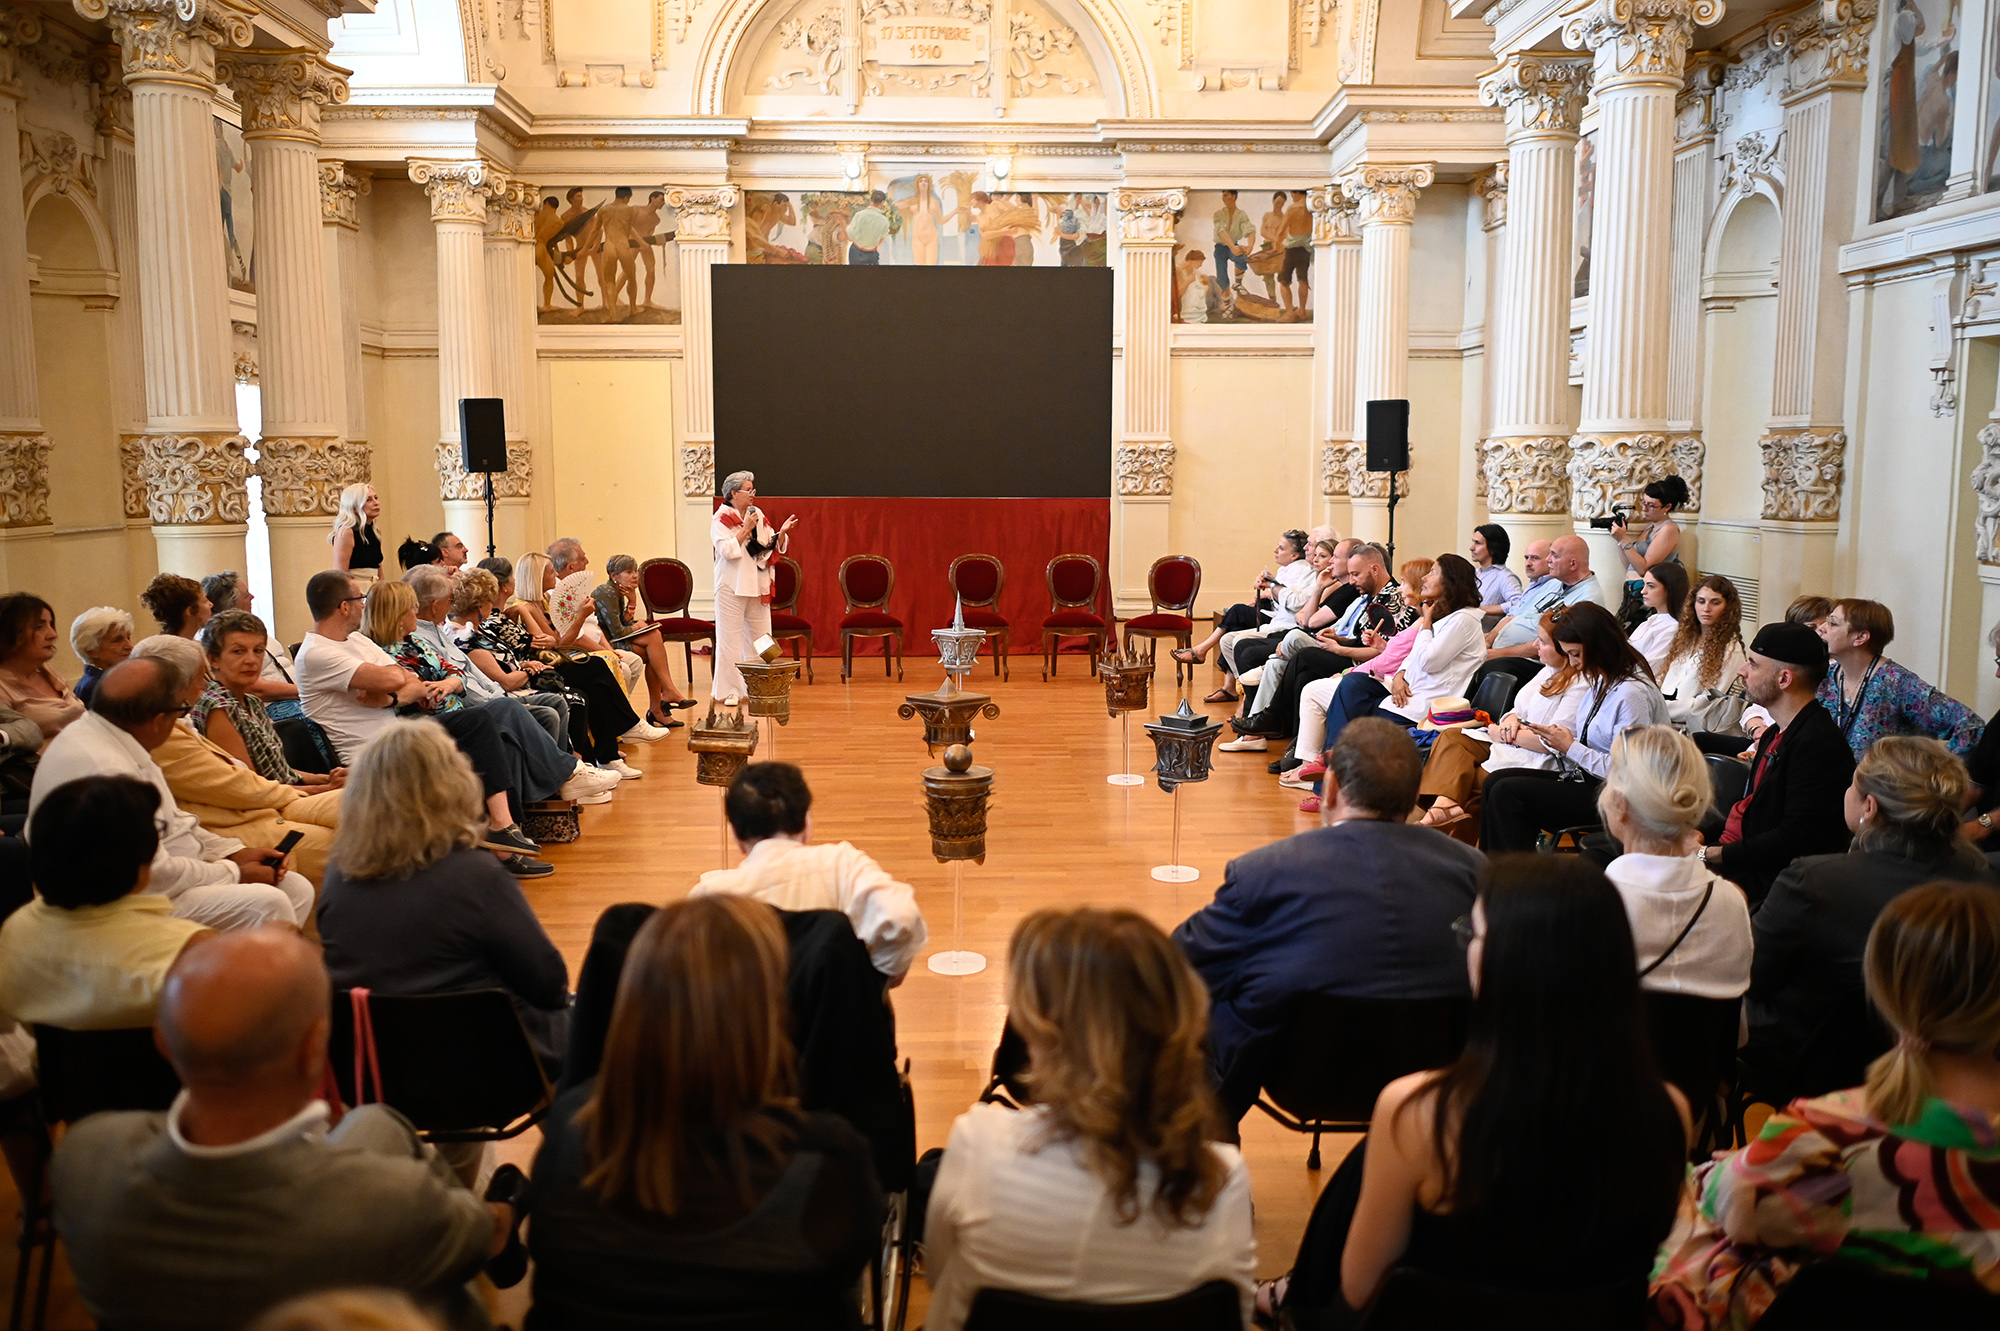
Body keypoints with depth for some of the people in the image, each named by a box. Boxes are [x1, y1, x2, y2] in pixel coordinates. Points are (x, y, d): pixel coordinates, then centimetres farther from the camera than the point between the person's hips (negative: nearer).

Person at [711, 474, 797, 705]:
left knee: (760, 637, 8)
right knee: (730, 638, -2)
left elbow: (774, 547, 12)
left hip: (758, 585, 6)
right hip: (732, 588, -6)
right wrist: (746, 528, -17)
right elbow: (727, 550, -18)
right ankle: (729, 689, 3)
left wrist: (782, 532, -6)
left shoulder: (758, 515, 11)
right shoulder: (722, 519, -5)